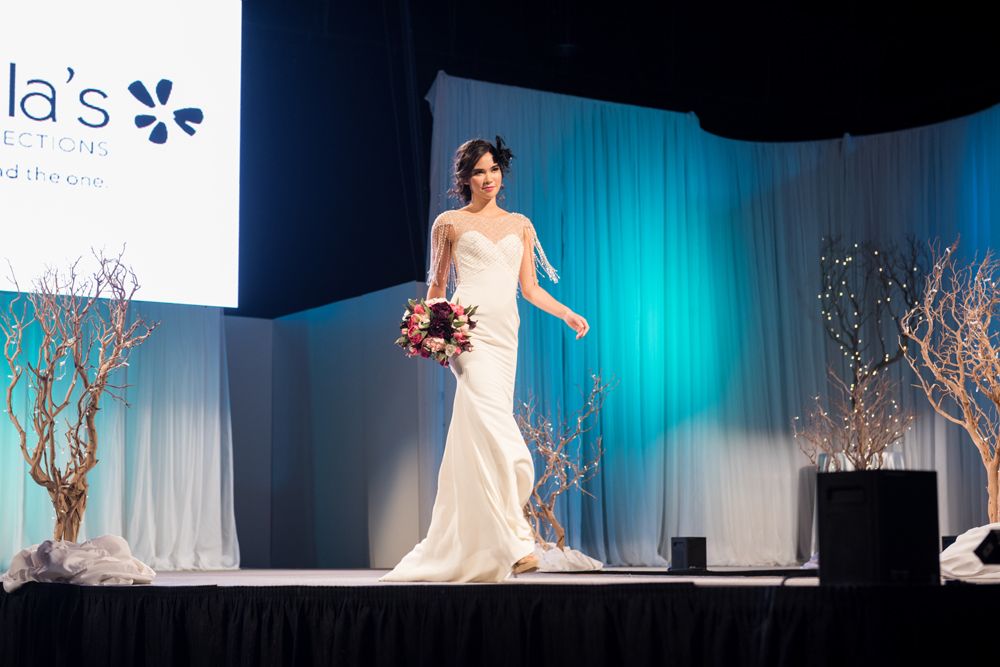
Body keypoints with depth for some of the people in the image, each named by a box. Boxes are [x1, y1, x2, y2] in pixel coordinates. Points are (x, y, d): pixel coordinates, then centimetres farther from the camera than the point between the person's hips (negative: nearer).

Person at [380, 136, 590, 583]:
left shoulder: (520, 225, 19)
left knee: (473, 439, 3)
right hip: (467, 329, -4)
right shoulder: (449, 223, 10)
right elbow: (437, 284, 12)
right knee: (495, 428, -20)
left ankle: (454, 550, 9)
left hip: (504, 333, 4)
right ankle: (514, 542, -25)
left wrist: (566, 313, 4)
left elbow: (530, 288, 18)